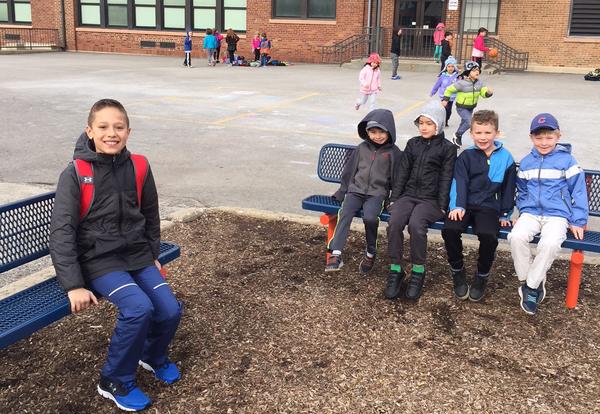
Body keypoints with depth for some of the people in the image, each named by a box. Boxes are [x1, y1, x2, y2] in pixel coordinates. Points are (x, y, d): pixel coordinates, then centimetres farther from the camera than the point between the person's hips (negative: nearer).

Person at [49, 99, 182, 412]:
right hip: (98, 260, -4)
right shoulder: (75, 174, -12)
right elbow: (62, 232, -14)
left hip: (137, 254, 4)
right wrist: (74, 285, -19)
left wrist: (153, 255, 17)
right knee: (139, 308, -26)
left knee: (170, 310, -11)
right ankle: (115, 382, -1)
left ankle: (153, 355, 25)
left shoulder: (138, 167, 0)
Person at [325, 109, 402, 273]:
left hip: (377, 193, -3)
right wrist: (342, 192, 17)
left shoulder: (394, 152, 2)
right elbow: (349, 171, 18)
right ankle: (335, 254, -33)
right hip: (356, 190, 3)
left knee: (369, 217, -31)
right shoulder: (362, 148, 11)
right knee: (345, 214, -25)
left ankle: (370, 253, -7)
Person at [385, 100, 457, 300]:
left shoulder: (447, 148, 5)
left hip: (431, 199, -3)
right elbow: (402, 173, 12)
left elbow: (445, 179, -1)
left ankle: (418, 271, -13)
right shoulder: (413, 144, 16)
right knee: (394, 223, -26)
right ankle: (395, 270, -14)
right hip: (408, 195, 4)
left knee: (416, 225, -32)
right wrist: (394, 199, 3)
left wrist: (442, 206, -9)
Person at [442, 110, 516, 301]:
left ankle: (482, 276, -2)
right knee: (449, 229, -28)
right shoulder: (466, 156, 7)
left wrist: (505, 214, 9)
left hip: (489, 208, -1)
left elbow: (508, 188, 12)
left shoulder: (505, 158, 8)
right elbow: (459, 183, -2)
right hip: (465, 205, 1)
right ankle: (457, 271, -2)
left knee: (488, 235, -31)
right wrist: (457, 206, -15)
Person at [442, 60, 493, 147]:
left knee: (464, 123, 20)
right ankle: (457, 135, 2)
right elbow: (449, 90, -14)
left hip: (471, 107, 7)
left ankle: (457, 140, 42)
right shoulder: (462, 83, -24)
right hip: (461, 107, -7)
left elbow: (484, 93, -9)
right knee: (470, 122, -22)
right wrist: (445, 99, -12)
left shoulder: (479, 82, -7)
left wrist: (488, 92, -31)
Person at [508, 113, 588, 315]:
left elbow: (579, 191, 2)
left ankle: (532, 285, -12)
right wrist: (523, 211, 10)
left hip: (557, 215, -3)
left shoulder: (567, 160, -1)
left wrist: (578, 222, -1)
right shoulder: (526, 163, 11)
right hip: (531, 213, 3)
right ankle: (526, 280, -8)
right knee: (517, 237, -28)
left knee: (550, 243, -33)